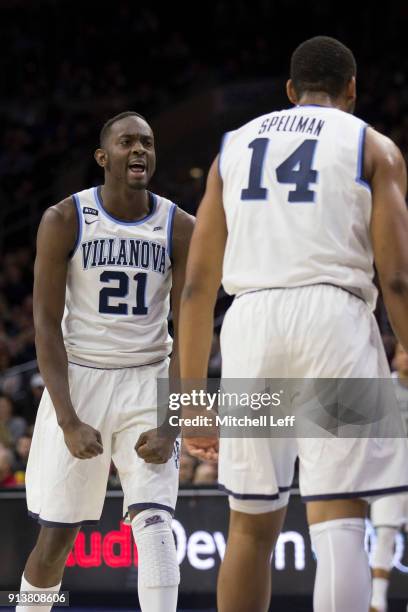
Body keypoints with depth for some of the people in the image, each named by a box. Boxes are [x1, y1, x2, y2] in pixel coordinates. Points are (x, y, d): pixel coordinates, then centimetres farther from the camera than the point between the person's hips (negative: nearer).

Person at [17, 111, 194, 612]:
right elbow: (46, 325, -8)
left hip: (147, 383, 1)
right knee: (56, 534, 4)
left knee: (153, 519, -15)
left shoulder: (179, 228, -3)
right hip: (77, 379, -1)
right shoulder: (64, 220, -8)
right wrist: (68, 422, -16)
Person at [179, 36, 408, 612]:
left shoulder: (234, 145, 19)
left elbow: (197, 286, 14)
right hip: (332, 317, -3)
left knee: (252, 526, 14)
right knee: (339, 522, -6)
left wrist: (192, 401, 17)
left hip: (251, 325, 3)